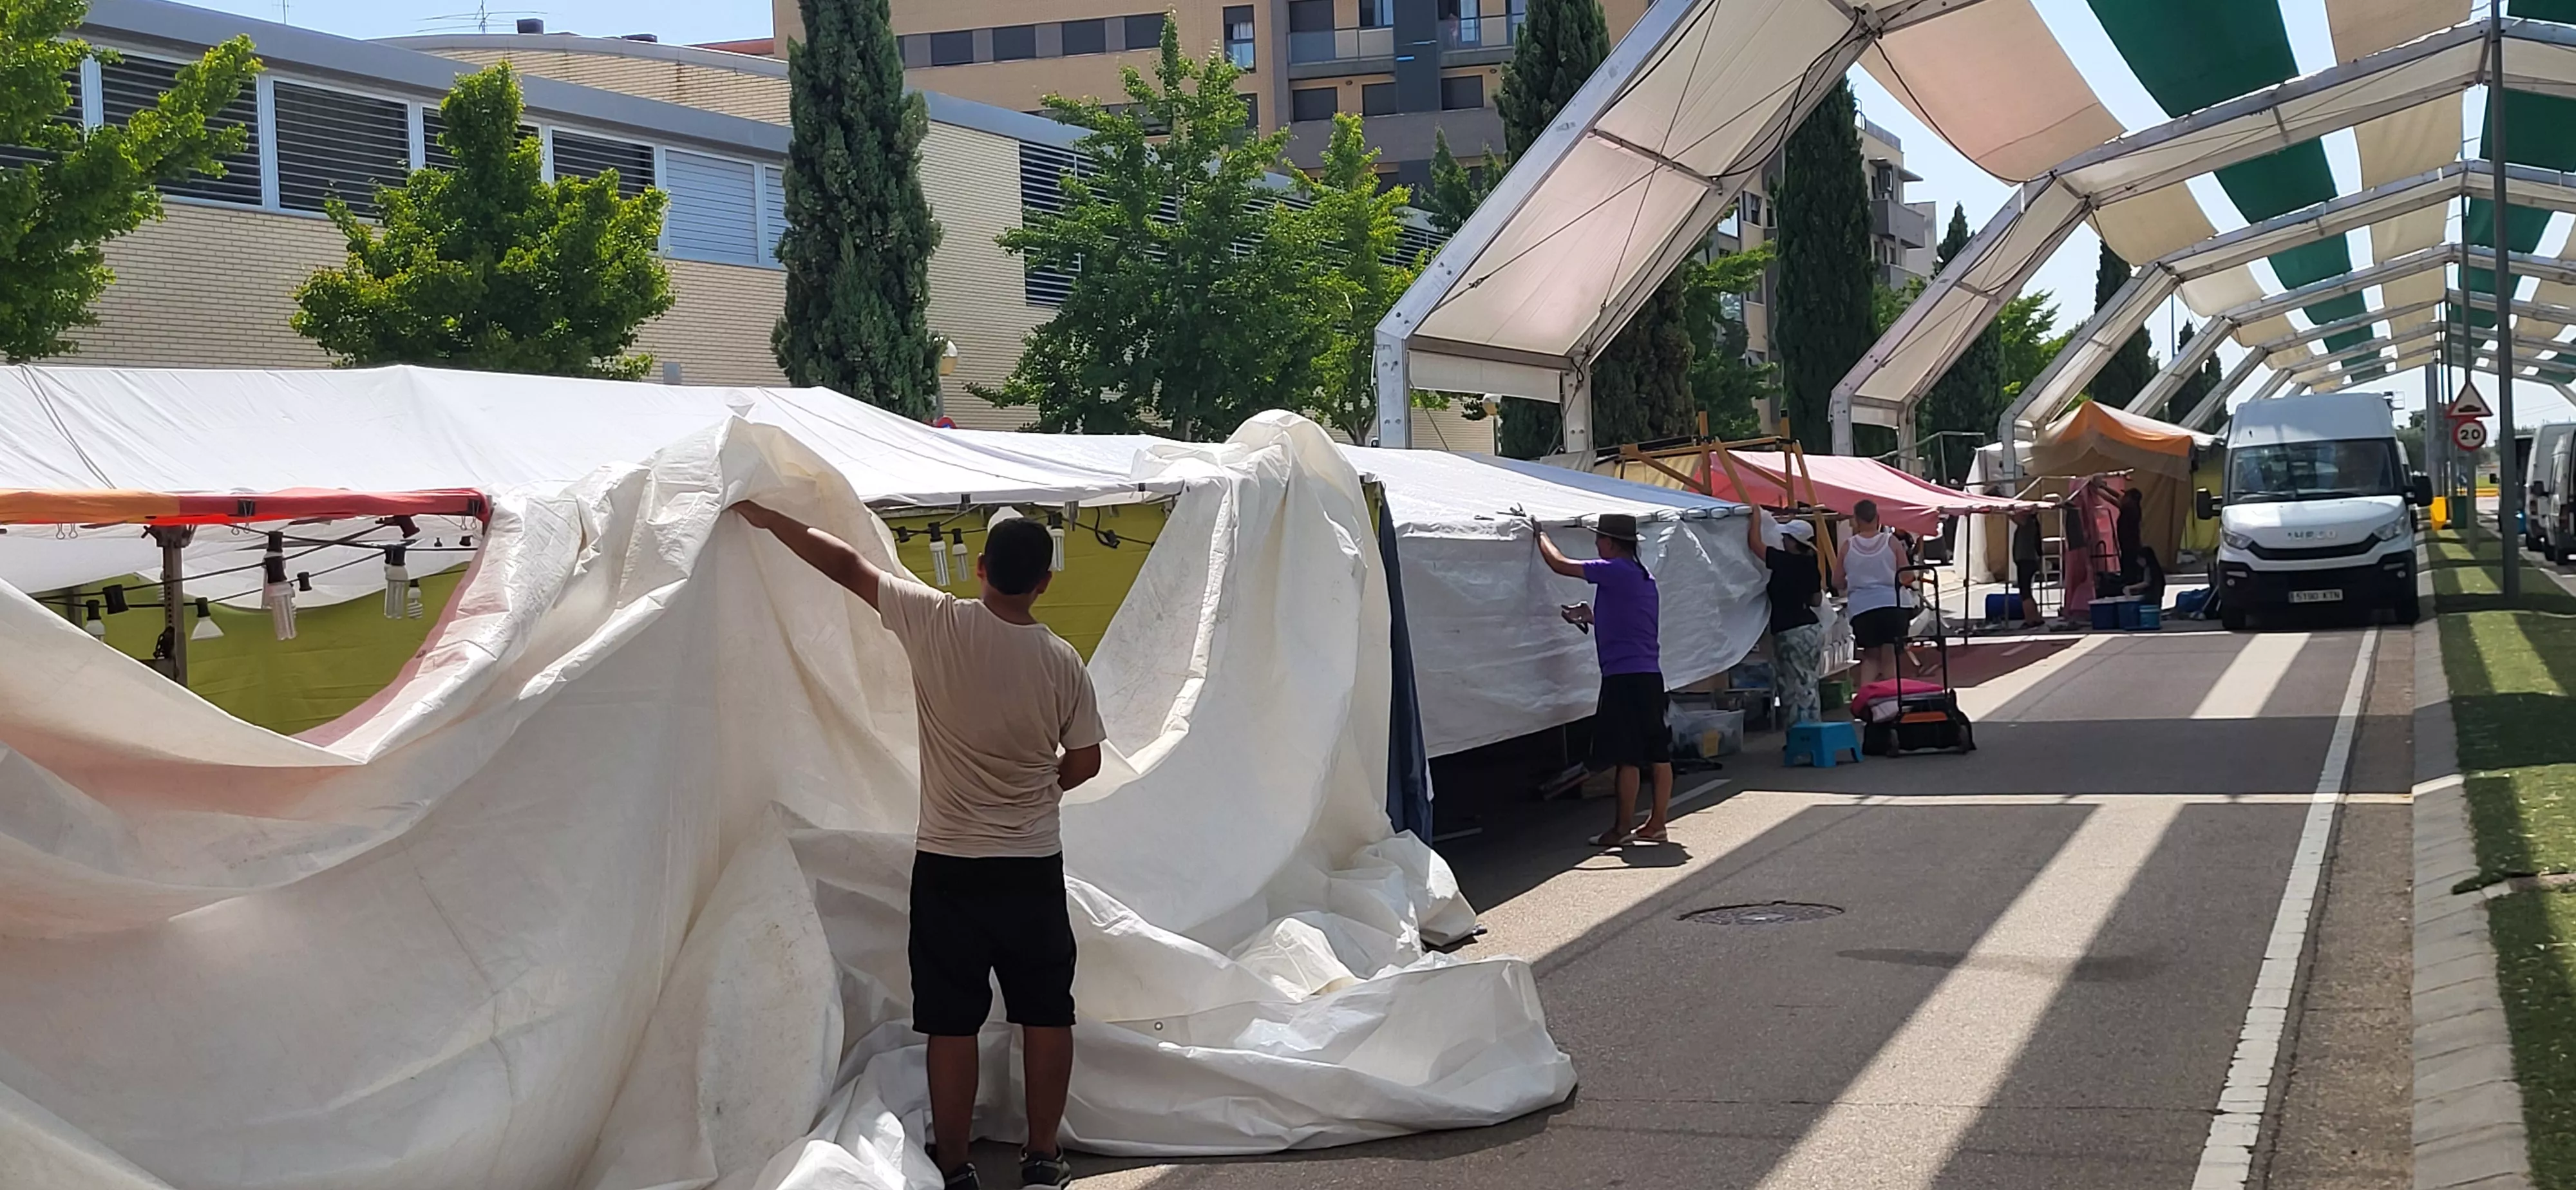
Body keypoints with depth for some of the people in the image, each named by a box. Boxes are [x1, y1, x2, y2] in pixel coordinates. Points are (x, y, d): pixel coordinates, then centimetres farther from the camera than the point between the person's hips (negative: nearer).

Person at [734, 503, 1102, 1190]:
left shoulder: (938, 625, -12)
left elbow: (846, 567, -5)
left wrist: (766, 517, 6)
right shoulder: (1062, 662, -6)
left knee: (953, 1023, 5)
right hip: (1033, 868, 1)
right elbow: (1084, 762, 4)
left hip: (947, 866, -1)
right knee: (1046, 1014, 12)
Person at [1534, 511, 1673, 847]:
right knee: (1658, 753, 9)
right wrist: (1592, 618, 25)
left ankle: (1622, 828, -2)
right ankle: (1657, 823, 14)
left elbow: (1560, 564, -8)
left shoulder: (1614, 571, -10)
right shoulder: (1643, 577, 18)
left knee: (1627, 757, -5)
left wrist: (1540, 535, 8)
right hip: (1650, 675, 9)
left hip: (1624, 677, -9)